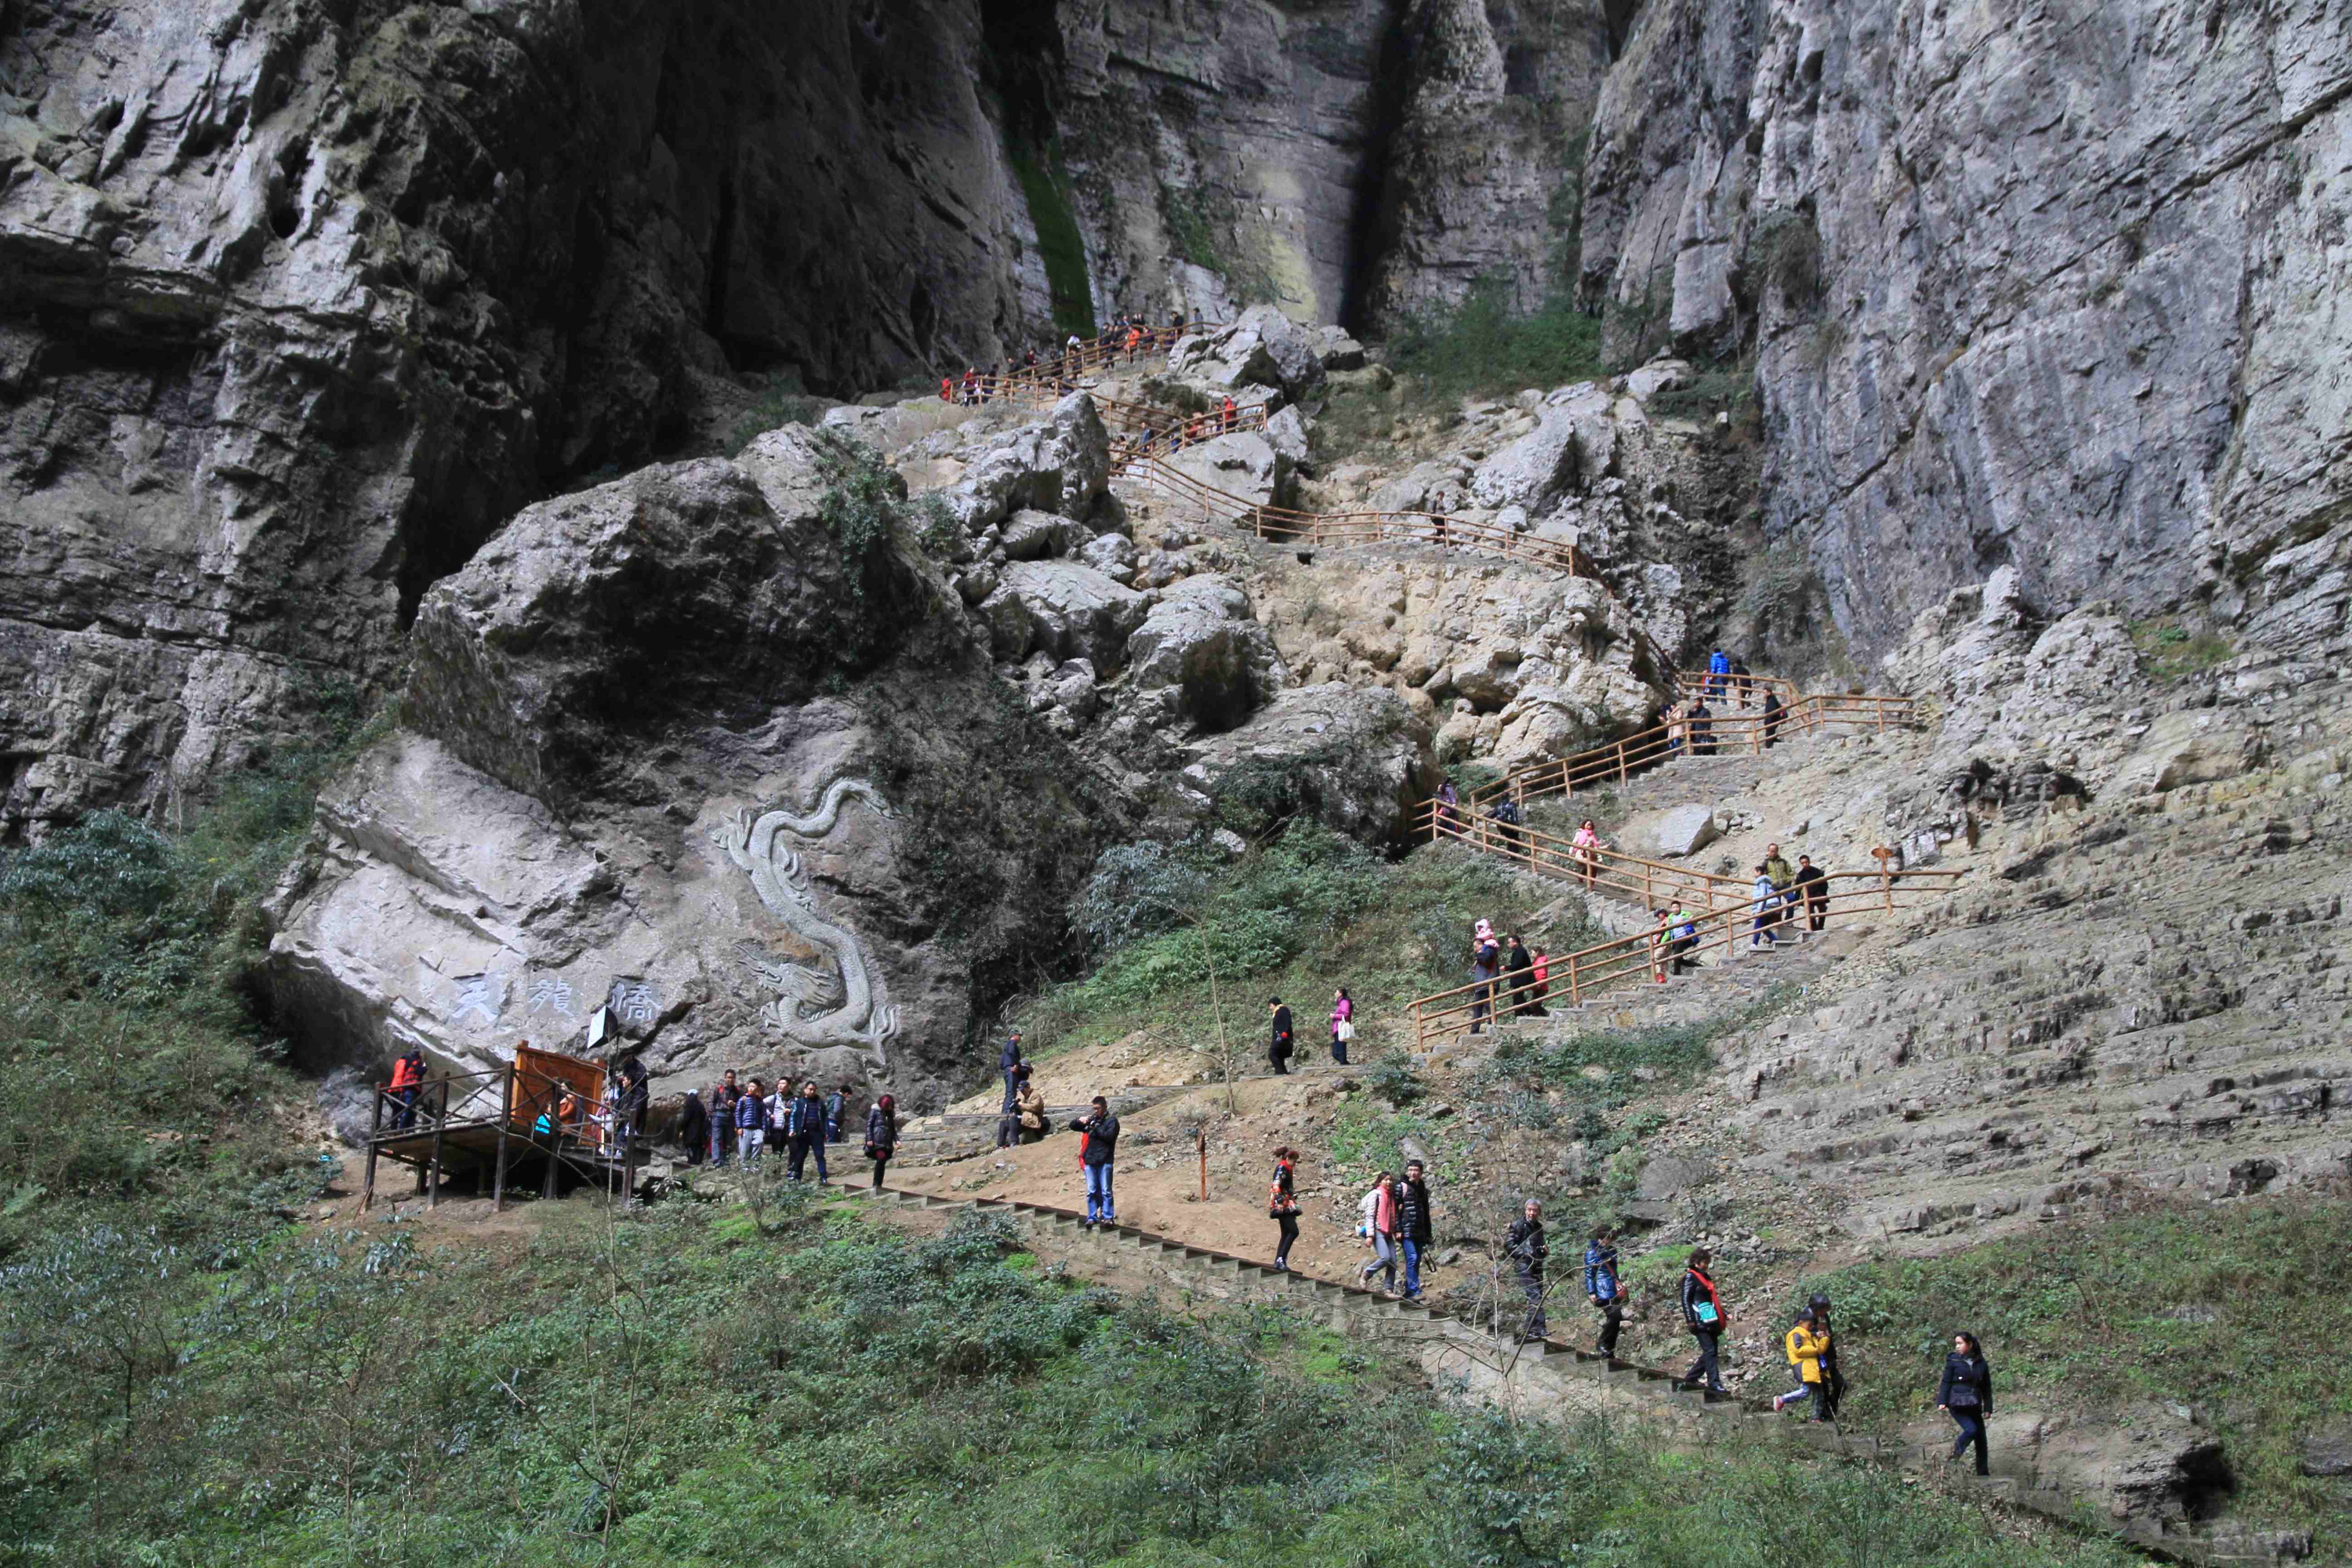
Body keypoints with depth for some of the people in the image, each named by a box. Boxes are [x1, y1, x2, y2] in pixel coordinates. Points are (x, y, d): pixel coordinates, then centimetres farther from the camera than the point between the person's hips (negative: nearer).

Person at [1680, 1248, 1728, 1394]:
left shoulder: (1705, 1277, 22)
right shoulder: (1690, 1277, -4)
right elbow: (1686, 1300, -10)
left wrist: (1725, 1314, 22)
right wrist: (1690, 1320, -17)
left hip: (1711, 1322, 9)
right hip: (1700, 1322, -9)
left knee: (1710, 1352, 7)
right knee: (1709, 1351, -13)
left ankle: (1690, 1379, 17)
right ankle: (1714, 1383, -16)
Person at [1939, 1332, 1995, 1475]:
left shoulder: (1981, 1364, 7)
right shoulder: (1953, 1361, 0)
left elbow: (1987, 1388, 12)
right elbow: (1946, 1382, -2)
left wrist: (1988, 1408, 8)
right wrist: (1942, 1402, -12)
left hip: (1974, 1406, 4)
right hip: (1957, 1405, -4)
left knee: (1981, 1439, 3)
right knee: (1971, 1430, -23)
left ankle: (1983, 1473, 15)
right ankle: (1956, 1450, 4)